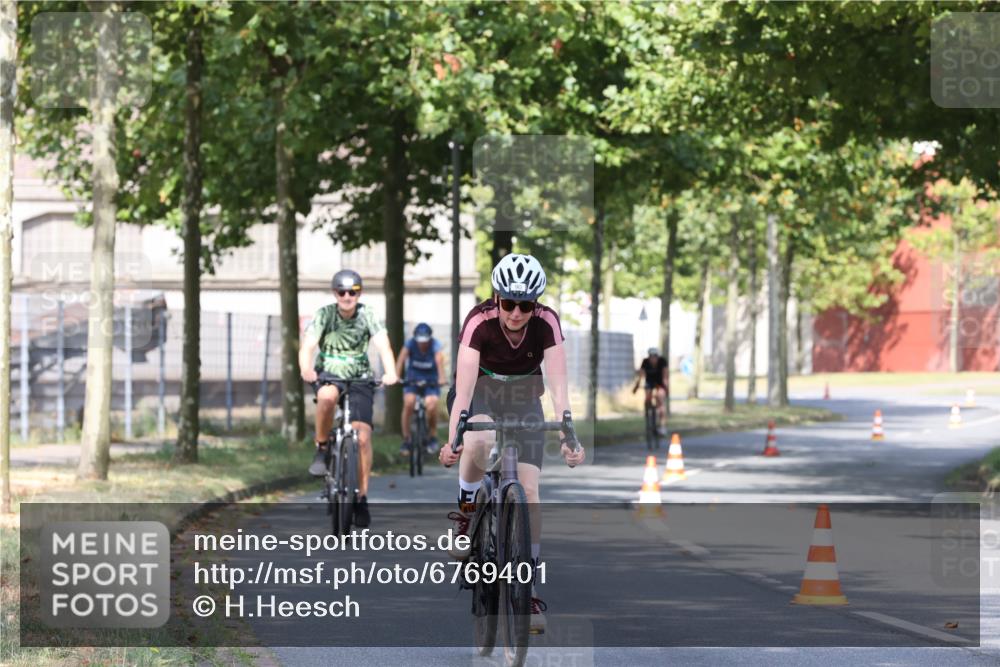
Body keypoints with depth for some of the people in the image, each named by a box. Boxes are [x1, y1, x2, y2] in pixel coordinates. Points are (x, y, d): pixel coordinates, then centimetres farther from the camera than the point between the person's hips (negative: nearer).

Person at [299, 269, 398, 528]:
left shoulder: (369, 317, -7)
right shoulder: (324, 315, -8)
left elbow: (383, 346, -21)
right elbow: (308, 346, -21)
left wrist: (390, 373, -41)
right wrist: (306, 370, -44)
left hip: (359, 380, 1)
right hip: (328, 377, -1)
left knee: (363, 437, -15)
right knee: (327, 396, -39)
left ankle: (361, 498, -3)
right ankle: (322, 449, -17)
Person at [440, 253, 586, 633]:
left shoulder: (546, 323, -23)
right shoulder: (479, 323, -28)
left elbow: (558, 386, -28)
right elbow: (464, 388, -34)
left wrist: (567, 438, -40)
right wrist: (453, 441, -45)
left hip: (523, 400, 2)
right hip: (480, 392, -2)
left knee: (529, 489, -11)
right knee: (481, 441, -38)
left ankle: (528, 588, -3)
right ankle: (466, 515, -13)